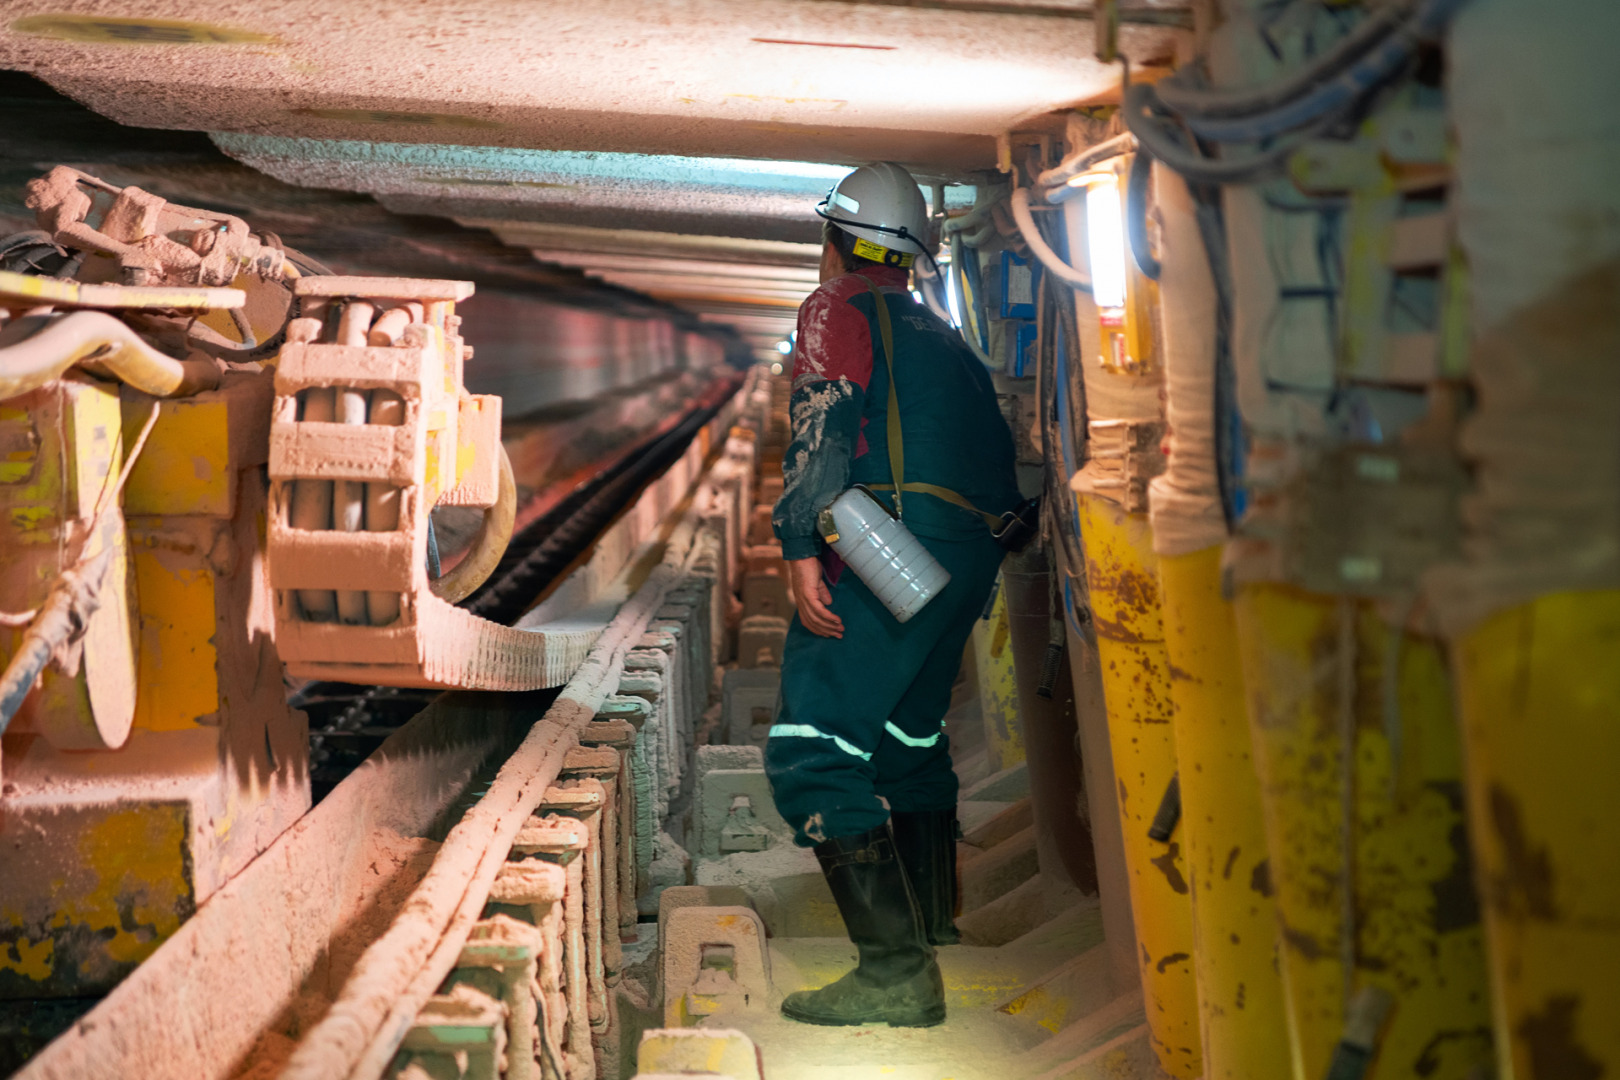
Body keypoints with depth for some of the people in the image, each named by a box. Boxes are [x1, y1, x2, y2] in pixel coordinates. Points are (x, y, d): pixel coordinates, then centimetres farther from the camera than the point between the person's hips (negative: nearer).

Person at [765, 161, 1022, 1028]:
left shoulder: (838, 309, 3)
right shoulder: (939, 336, 26)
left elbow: (822, 429, -13)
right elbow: (994, 447, 24)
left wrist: (800, 550, -20)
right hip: (970, 557, 9)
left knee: (811, 756, -12)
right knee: (909, 729, 28)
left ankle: (897, 973, -19)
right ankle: (931, 912, 45)